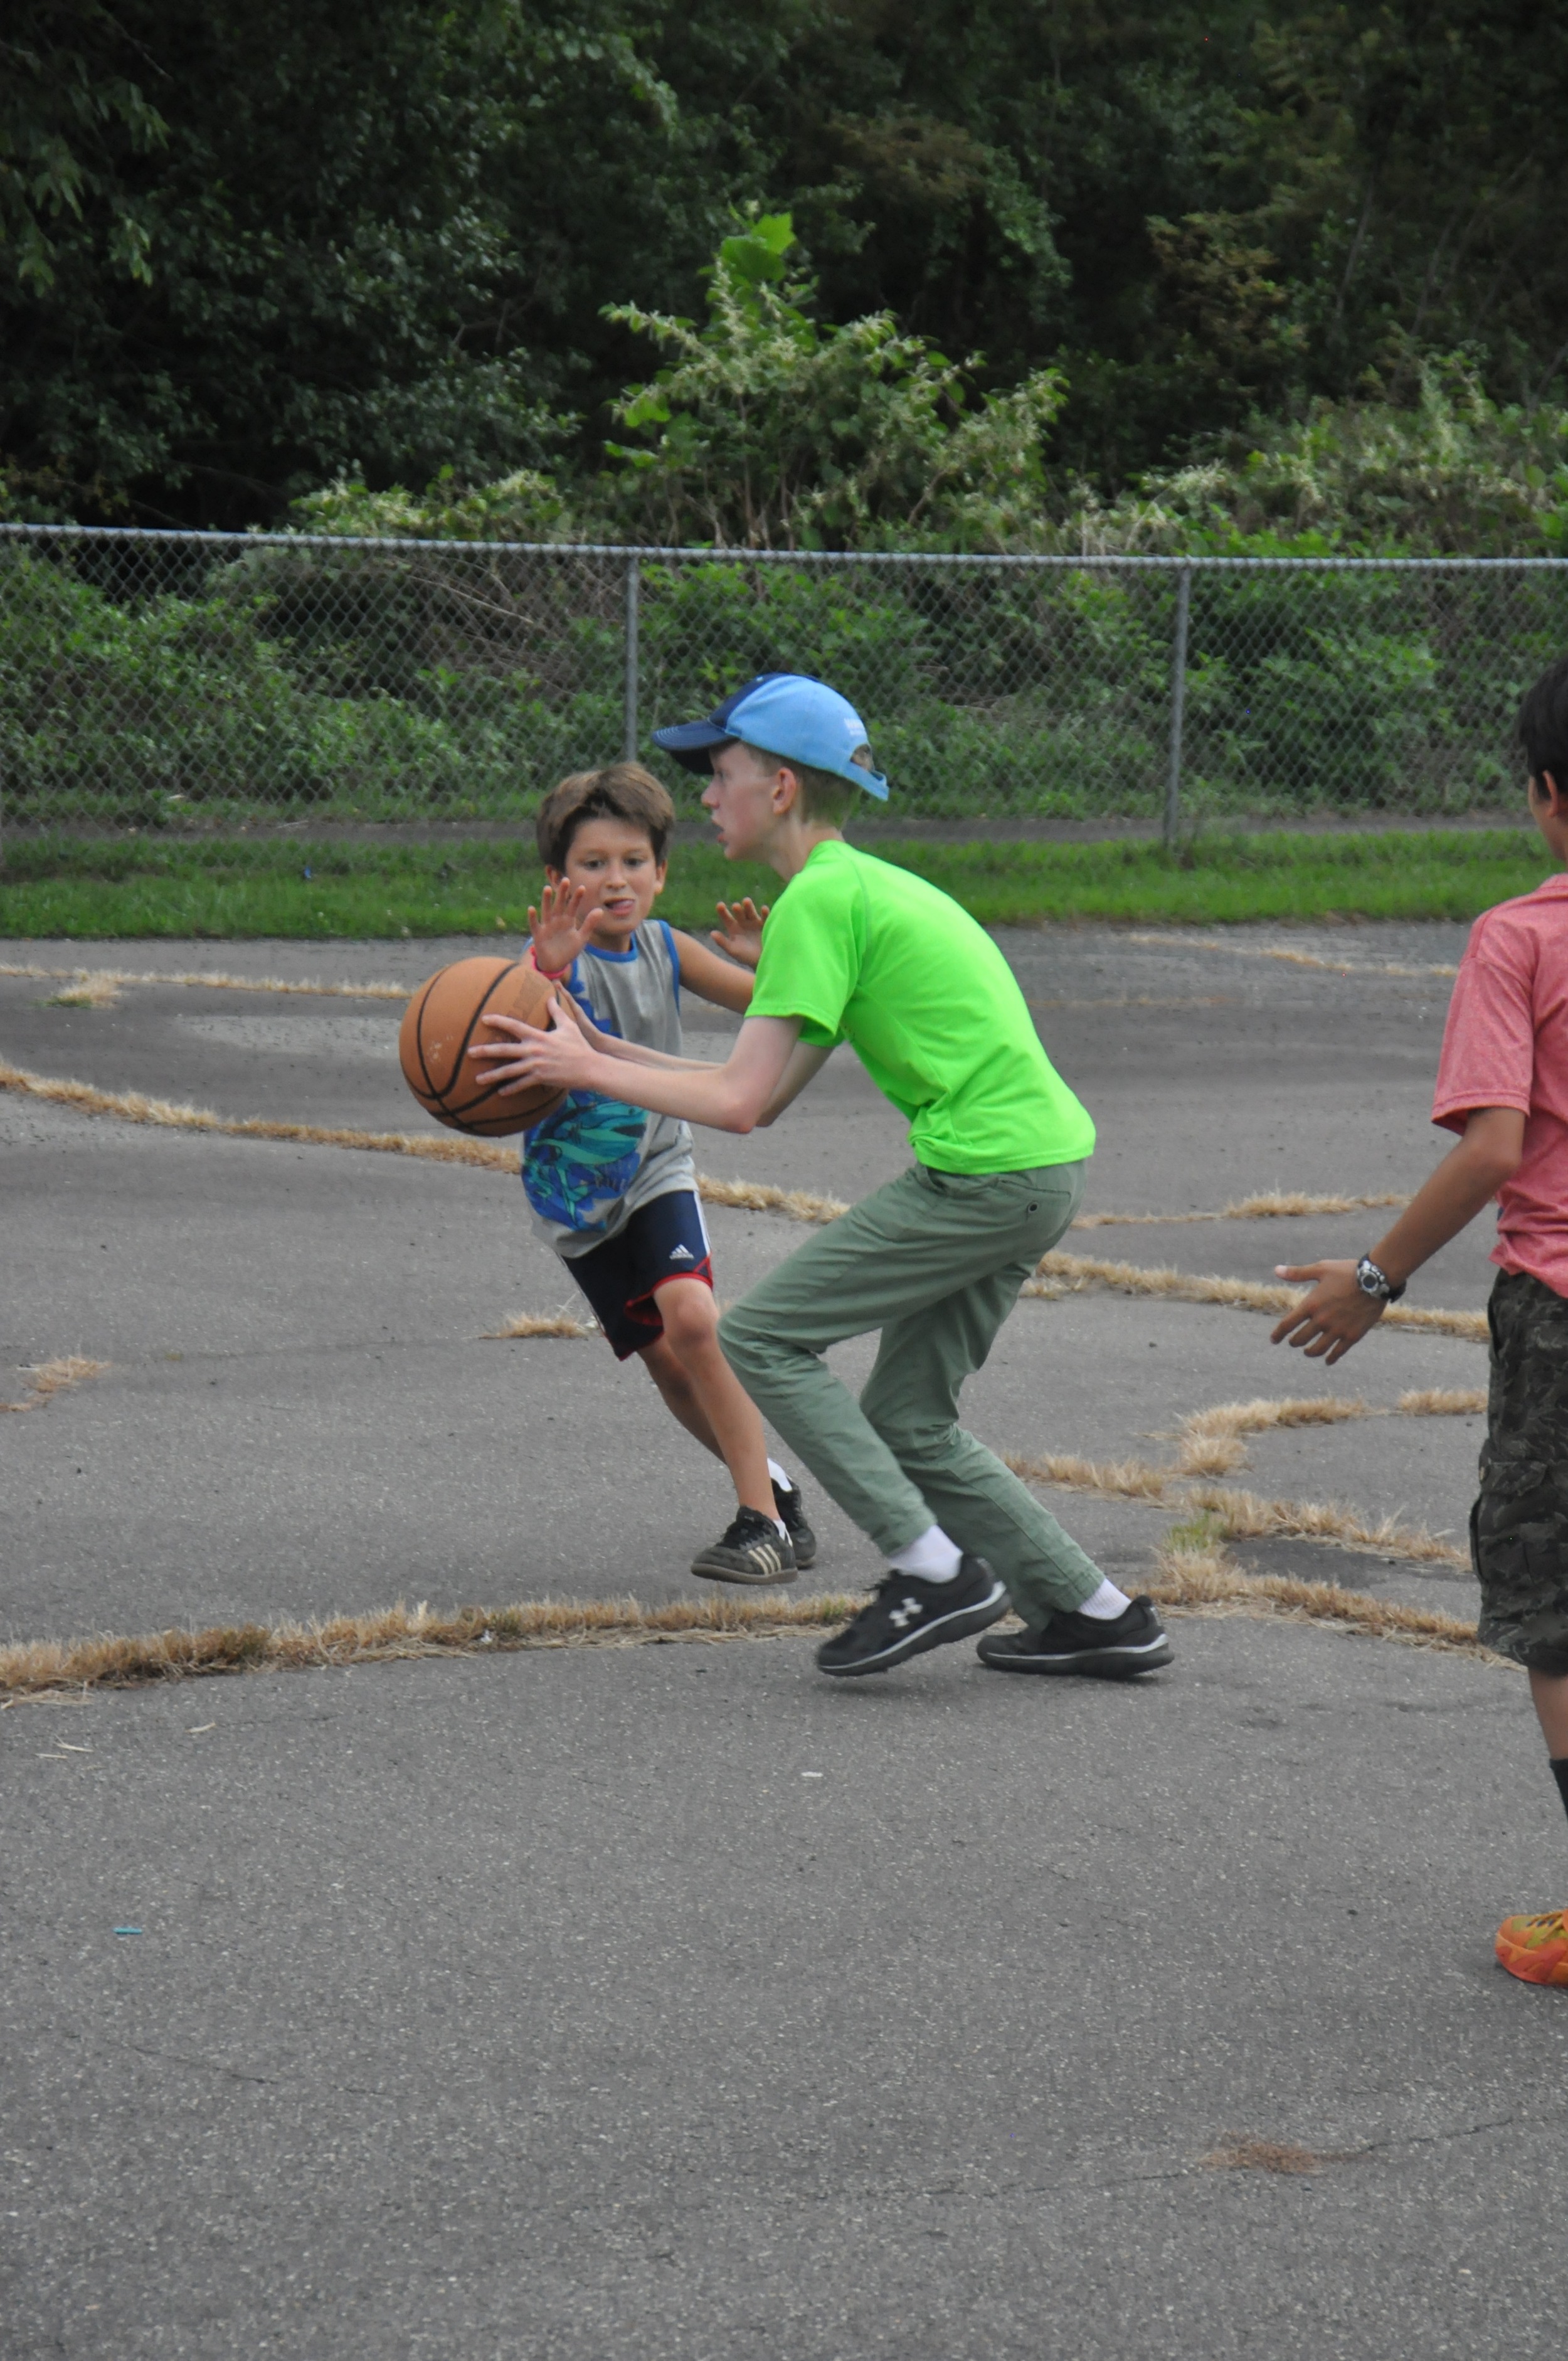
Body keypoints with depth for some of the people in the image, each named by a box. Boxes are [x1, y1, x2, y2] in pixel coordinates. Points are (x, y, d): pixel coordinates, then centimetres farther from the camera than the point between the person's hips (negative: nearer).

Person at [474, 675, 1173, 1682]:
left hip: (988, 1173, -10)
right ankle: (1096, 1612, 16)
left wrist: (590, 1071, -4)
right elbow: (767, 1097, 20)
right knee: (910, 1423, 15)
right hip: (1045, 1161, 10)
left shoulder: (820, 899, -10)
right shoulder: (869, 886, 20)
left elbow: (740, 1102, -14)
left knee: (763, 1337, -4)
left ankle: (934, 1571, -8)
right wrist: (604, 1051, 18)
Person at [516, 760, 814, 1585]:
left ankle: (761, 1517, -18)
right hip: (575, 1186, -1)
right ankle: (773, 1487, 23)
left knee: (691, 1316, -23)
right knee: (666, 1361, 1)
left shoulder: (665, 949, -5)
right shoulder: (555, 957, -18)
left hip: (656, 1166, 1)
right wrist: (548, 973, -58)